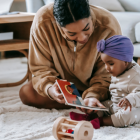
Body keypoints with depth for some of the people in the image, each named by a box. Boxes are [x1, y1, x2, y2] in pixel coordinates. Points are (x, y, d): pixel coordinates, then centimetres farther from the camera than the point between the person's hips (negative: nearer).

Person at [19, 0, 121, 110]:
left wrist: (93, 96, -43)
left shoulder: (108, 26, -32)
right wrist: (49, 88, -41)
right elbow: (41, 67, -19)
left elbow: (105, 74, -22)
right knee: (26, 93, -23)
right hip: (62, 82, 2)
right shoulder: (42, 22, -30)